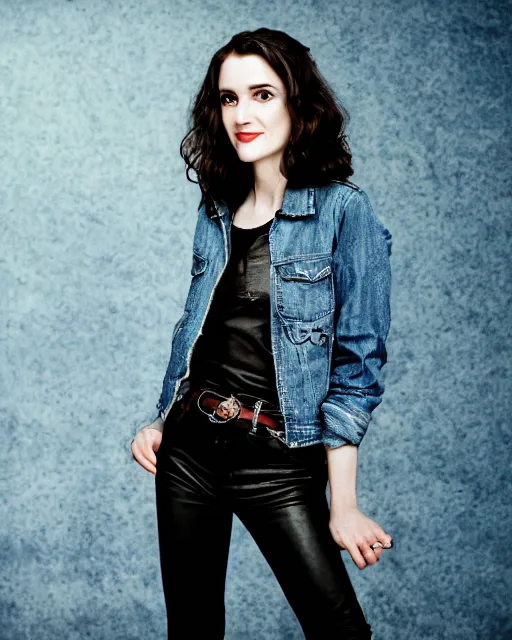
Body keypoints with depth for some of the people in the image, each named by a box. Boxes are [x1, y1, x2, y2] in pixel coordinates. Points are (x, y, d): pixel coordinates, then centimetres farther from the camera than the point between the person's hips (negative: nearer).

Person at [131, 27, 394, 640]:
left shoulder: (341, 211, -9)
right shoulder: (217, 211, 8)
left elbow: (357, 362, -11)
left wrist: (342, 503, -13)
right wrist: (160, 421, 9)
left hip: (278, 460, -5)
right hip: (189, 445, 5)